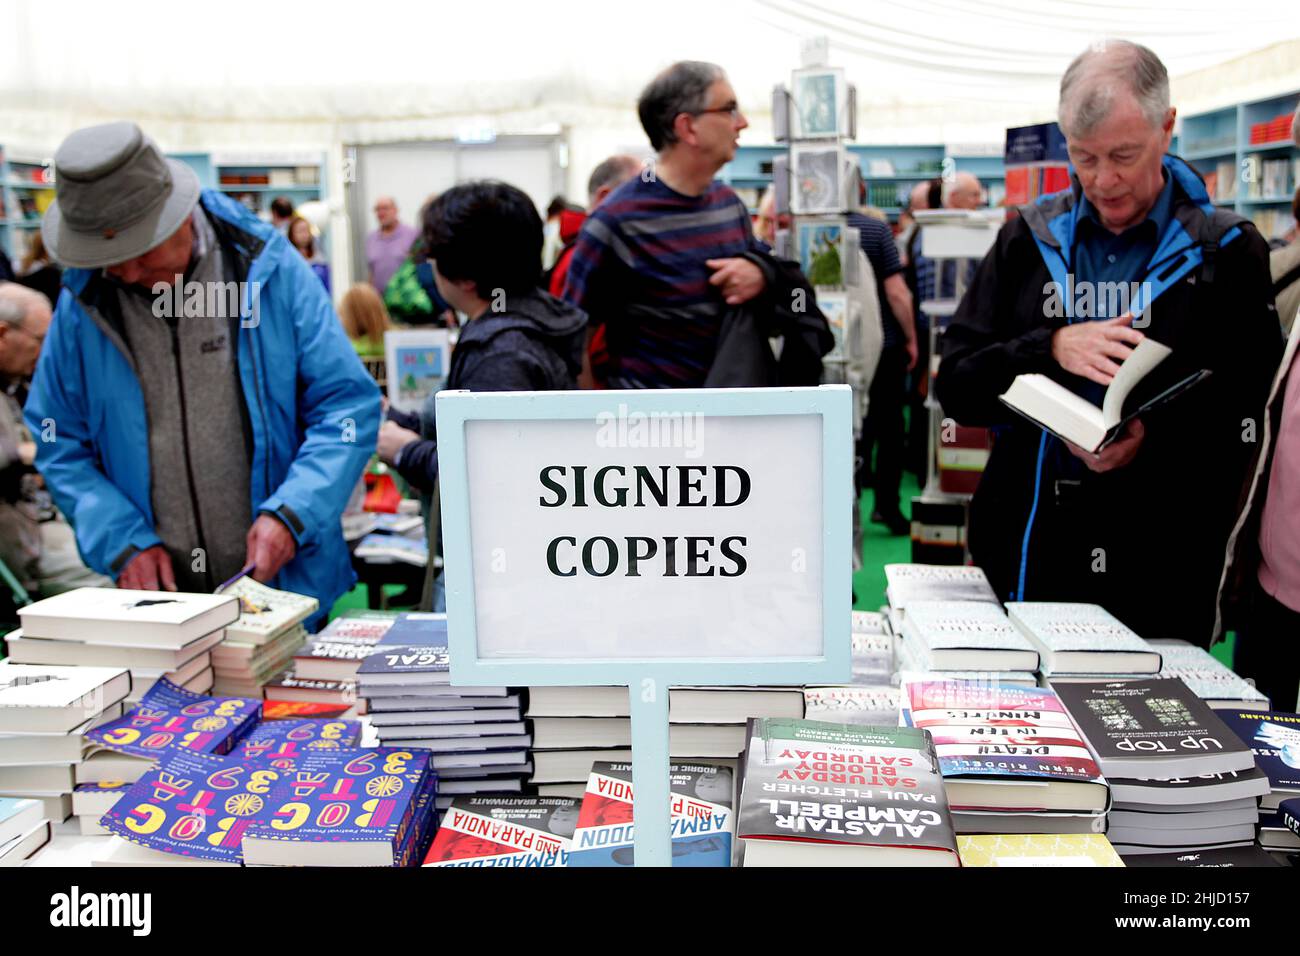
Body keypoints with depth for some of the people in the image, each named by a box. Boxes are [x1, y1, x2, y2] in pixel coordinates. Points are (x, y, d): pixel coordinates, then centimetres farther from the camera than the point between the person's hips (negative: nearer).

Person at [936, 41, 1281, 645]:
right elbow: (956, 387, 0)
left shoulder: (1228, 254, 1)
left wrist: (1154, 440, -21)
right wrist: (1051, 349, -16)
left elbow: (1253, 420, -3)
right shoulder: (1027, 241, 6)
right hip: (1022, 555, 2)